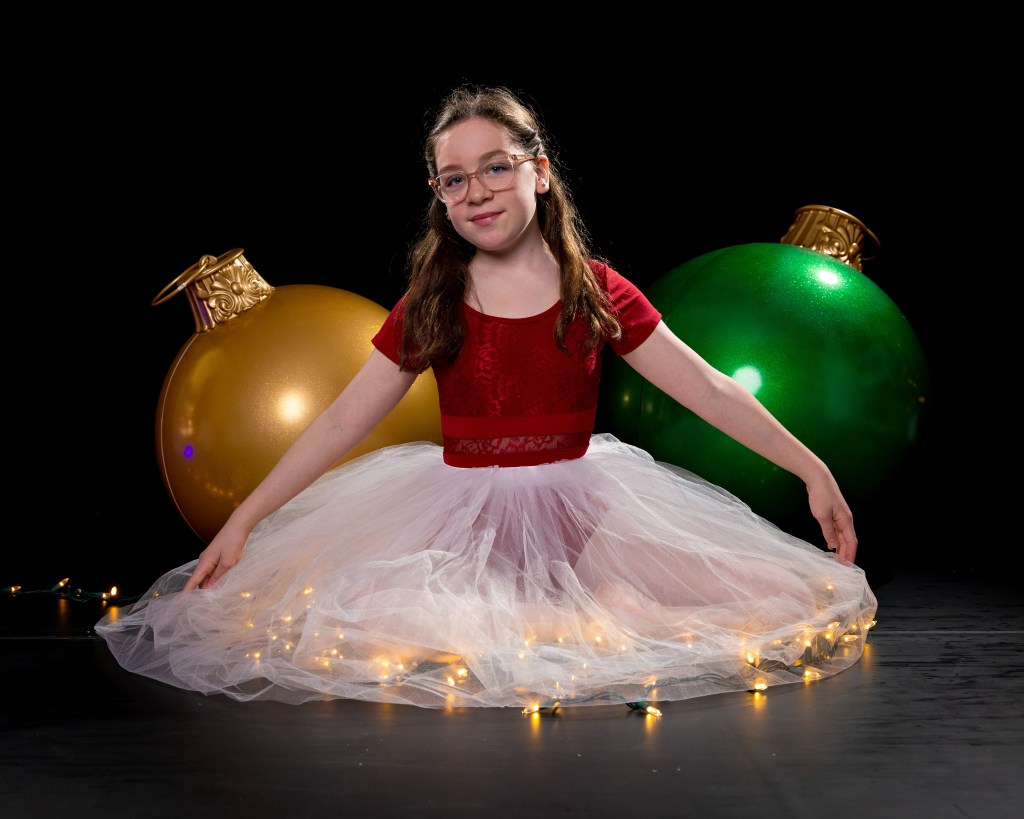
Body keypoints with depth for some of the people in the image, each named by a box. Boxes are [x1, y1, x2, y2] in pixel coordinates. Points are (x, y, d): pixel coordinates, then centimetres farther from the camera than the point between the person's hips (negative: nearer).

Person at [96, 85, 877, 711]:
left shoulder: (596, 291, -1)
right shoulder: (429, 305, 1)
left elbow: (708, 387, -1)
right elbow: (342, 419, 1)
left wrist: (811, 468, -7)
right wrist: (243, 521, -3)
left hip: (574, 514, 0)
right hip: (457, 515, 0)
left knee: (749, 602, -15)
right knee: (329, 624, -23)